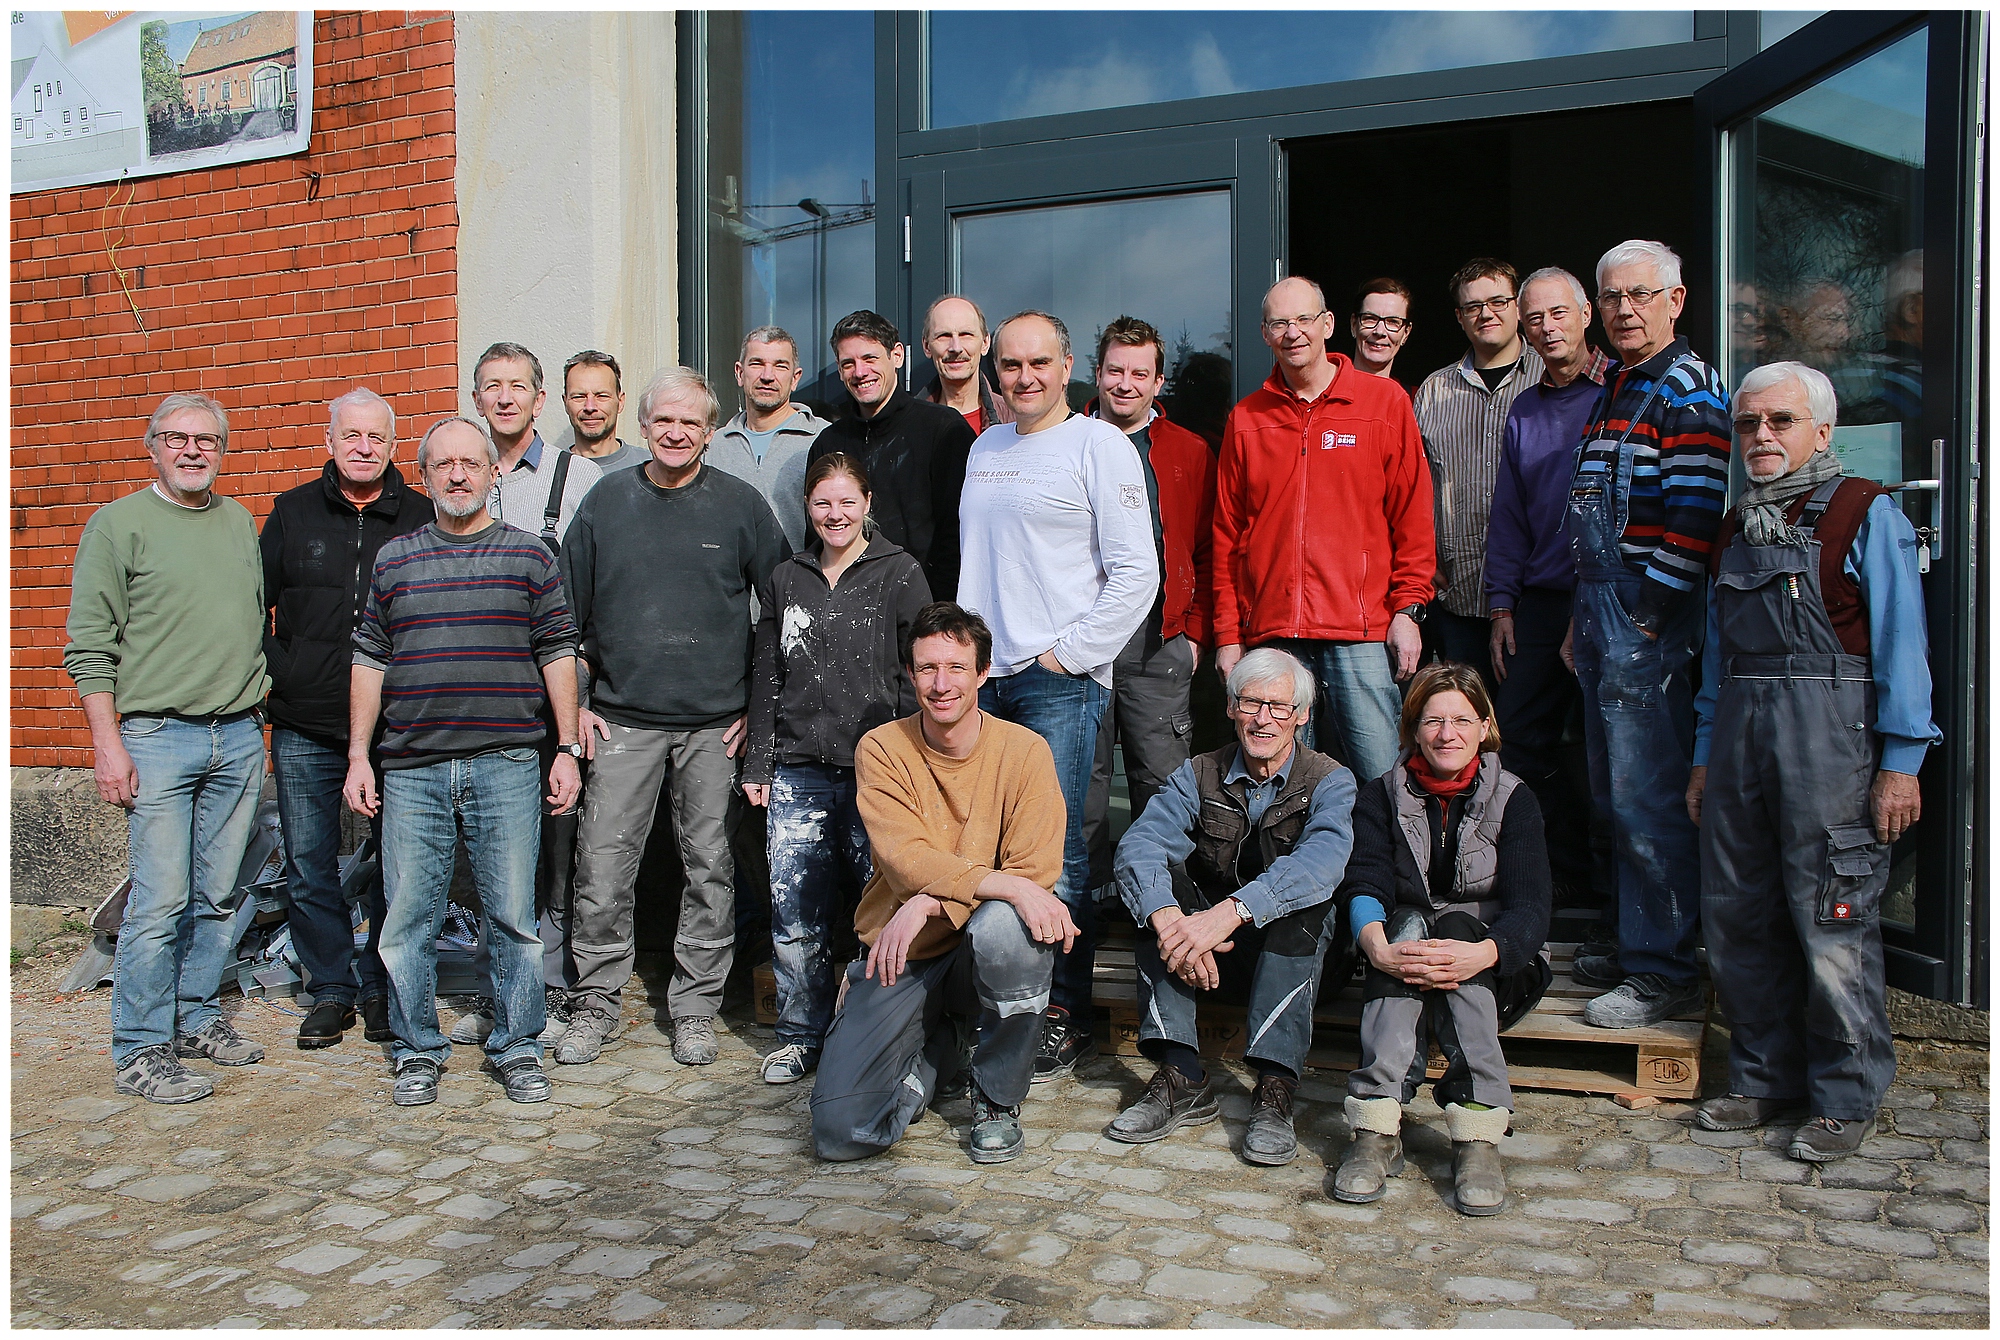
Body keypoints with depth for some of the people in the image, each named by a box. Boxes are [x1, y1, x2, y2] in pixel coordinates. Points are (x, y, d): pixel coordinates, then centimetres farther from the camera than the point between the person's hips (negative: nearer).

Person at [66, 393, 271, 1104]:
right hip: (157, 735, -5)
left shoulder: (241, 523, 14)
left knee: (218, 895, 10)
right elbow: (90, 646, -4)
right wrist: (108, 743, -11)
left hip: (239, 737, 5)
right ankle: (141, 1050, 6)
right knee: (160, 901, -5)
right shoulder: (118, 524, -1)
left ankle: (197, 1016, 23)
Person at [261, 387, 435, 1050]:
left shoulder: (421, 517, 4)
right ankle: (330, 989, 21)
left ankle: (380, 988, 21)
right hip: (304, 727, 2)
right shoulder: (293, 512, 7)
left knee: (393, 865, 5)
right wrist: (275, 672, 1)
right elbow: (253, 602, 13)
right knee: (309, 865, 7)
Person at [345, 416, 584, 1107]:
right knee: (409, 916, 5)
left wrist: (568, 749, 1)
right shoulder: (394, 559, 11)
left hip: (506, 765, -1)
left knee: (512, 915, 3)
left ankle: (517, 1048, 17)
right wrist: (359, 755, 7)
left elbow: (558, 654, 6)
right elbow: (368, 660, 12)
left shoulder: (530, 556, 7)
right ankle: (417, 1050, 21)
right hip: (411, 769, 2)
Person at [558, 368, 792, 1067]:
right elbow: (567, 611, 11)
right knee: (603, 868, 1)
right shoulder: (606, 502, 6)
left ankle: (695, 1007, 19)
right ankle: (596, 1002, 18)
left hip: (716, 722, -1)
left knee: (711, 867, 5)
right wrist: (575, 703, 5)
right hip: (621, 719, 1)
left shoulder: (740, 505, 2)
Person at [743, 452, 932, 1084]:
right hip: (798, 772, 4)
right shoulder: (784, 580, 13)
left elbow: (918, 676, -1)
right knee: (794, 913, 4)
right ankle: (800, 1036, 21)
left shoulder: (900, 574, 2)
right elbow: (766, 676, 16)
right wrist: (757, 762, 12)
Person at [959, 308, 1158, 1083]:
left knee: (1055, 854, -5)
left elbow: (1136, 573, -8)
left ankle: (1066, 1018, 7)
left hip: (1059, 681, -6)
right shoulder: (984, 447, 18)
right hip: (980, 677, 6)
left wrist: (1065, 653, -11)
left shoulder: (1098, 445, -2)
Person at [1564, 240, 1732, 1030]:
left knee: (1647, 801, -7)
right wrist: (1585, 617, 17)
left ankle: (1664, 973, 3)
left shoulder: (1689, 391, -9)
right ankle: (1636, 947, 27)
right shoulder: (1612, 389, 19)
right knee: (1614, 794, 15)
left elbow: (1693, 514, -17)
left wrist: (1648, 616, -17)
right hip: (1598, 609, 10)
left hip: (1647, 615, -9)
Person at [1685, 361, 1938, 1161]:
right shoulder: (1736, 528, 19)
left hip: (1831, 726, -6)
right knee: (1736, 916, 7)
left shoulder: (1867, 514, 1)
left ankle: (1846, 1096, 11)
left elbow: (1899, 643, -5)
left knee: (1831, 918, -3)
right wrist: (1705, 756, 17)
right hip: (1740, 729, 6)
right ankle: (1766, 1078, 22)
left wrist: (1900, 761, -11)